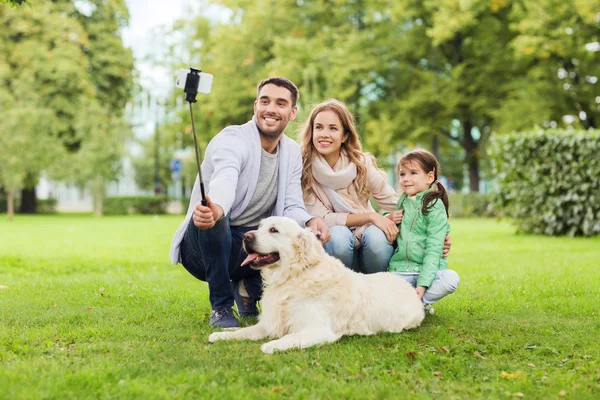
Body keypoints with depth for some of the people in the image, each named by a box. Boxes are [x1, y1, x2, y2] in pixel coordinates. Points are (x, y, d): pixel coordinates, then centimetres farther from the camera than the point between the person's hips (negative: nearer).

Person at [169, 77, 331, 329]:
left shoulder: (292, 152, 5)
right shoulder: (232, 139, -16)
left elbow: (292, 207, -3)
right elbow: (225, 181, -38)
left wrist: (310, 222, -27)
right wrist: (215, 209, -62)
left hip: (250, 247, 5)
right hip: (202, 248, -5)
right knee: (212, 216, -38)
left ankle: (248, 287, 8)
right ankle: (221, 307, -18)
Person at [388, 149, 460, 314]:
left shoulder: (434, 206, -5)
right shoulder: (402, 201, 13)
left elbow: (433, 249, -11)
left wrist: (423, 283, -21)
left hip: (427, 270, -3)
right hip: (399, 270, 4)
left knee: (451, 279, -33)